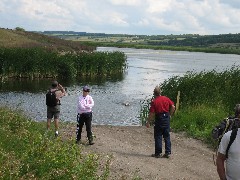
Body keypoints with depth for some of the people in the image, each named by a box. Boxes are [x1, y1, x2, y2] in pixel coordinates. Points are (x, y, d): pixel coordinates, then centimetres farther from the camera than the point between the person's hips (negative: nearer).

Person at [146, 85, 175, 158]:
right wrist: (170, 115, 14)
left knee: (158, 137, 5)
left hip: (159, 119, -4)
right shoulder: (166, 98, 2)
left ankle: (158, 153, 7)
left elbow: (152, 113, -12)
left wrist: (148, 122, -3)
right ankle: (168, 152, 10)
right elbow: (173, 107, 2)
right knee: (167, 136, 11)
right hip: (166, 118, 4)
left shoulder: (154, 101, -11)